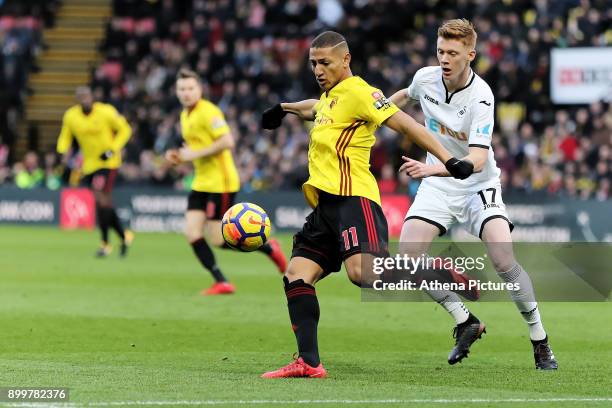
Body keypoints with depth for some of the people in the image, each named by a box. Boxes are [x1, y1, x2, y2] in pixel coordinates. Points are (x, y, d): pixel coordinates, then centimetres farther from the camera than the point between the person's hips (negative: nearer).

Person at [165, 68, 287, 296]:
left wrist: (195, 154, -20)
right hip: (202, 183, 9)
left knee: (217, 239, -8)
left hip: (220, 182, -9)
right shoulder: (185, 115, 13)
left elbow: (227, 142, -24)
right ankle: (221, 282, 0)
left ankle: (269, 248, 12)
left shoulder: (208, 112, -15)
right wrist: (179, 157, 7)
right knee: (192, 232, -4)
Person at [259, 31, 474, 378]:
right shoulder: (329, 97, 22)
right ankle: (309, 363, -5)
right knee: (296, 275, -1)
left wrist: (449, 161, -19)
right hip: (327, 204, 9)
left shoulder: (358, 92, -5)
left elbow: (405, 124, -12)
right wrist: (286, 108, 65)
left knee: (362, 271, -30)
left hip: (353, 198, -9)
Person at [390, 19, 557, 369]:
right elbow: (406, 95, 21)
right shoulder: (426, 78, -7)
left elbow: (477, 159, -34)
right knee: (408, 255, -14)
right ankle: (466, 322, 4)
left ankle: (540, 339, -2)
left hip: (478, 184, -5)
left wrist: (432, 168, -46)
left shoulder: (481, 96, -24)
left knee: (505, 261, -21)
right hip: (438, 186, 5)